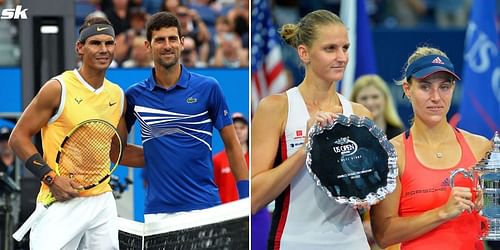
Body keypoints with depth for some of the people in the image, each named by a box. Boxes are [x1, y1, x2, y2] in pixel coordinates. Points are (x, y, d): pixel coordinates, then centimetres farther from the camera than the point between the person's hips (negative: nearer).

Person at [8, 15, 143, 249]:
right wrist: (51, 178, -14)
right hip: (60, 202, -5)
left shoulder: (118, 95, 9)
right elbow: (18, 137, -5)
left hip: (102, 201, 5)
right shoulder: (58, 88, -7)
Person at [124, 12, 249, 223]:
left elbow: (231, 144, 5)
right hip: (158, 210, 2)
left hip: (203, 206, -2)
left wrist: (245, 198, 0)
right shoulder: (135, 95, 5)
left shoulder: (208, 88, 0)